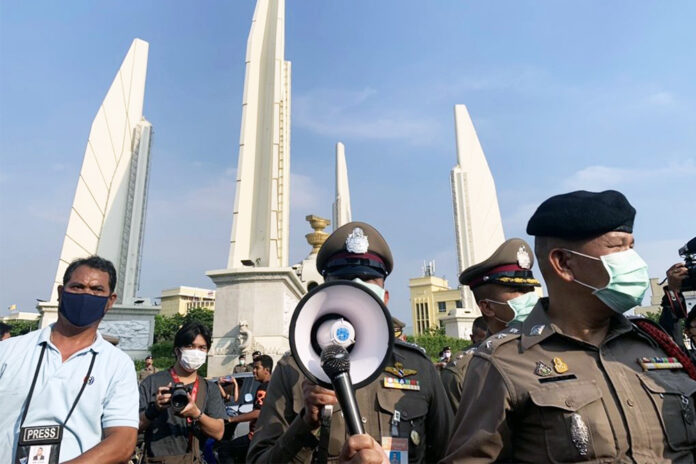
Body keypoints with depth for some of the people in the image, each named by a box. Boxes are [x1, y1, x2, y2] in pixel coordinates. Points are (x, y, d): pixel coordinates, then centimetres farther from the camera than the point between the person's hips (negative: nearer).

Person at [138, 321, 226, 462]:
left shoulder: (210, 388, 4)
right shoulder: (152, 382, -1)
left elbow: (218, 432, -5)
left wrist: (196, 414, -21)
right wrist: (155, 409, -21)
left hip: (195, 459, 2)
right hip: (158, 458, -1)